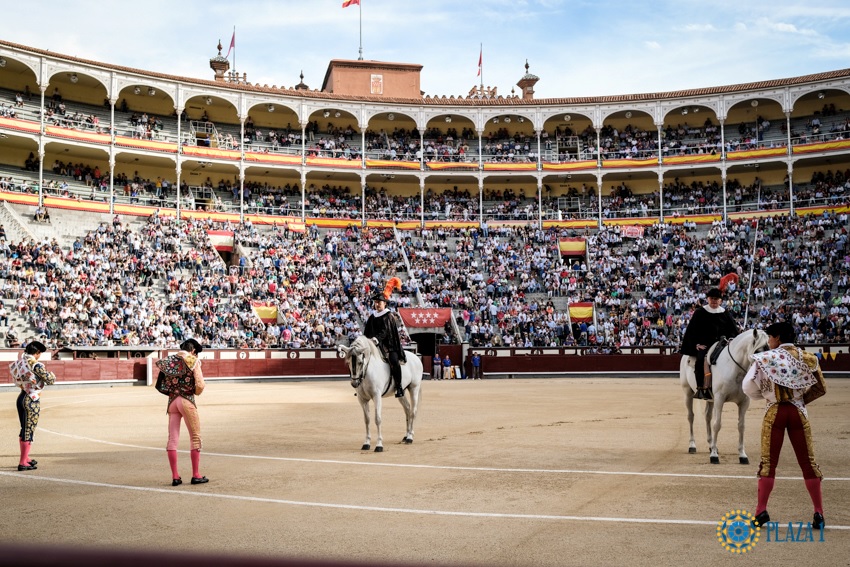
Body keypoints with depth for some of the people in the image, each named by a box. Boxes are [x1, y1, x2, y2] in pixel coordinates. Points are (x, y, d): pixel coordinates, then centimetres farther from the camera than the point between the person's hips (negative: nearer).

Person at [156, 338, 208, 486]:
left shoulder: (168, 360, 9)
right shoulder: (194, 361, -5)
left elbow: (160, 385, 12)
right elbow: (200, 386, -11)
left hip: (172, 401, 5)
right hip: (187, 401, -5)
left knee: (172, 439, 7)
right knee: (195, 438, 6)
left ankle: (175, 477, 8)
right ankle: (196, 475, 8)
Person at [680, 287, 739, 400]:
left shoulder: (725, 314, 13)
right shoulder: (700, 312, 6)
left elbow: (733, 329, 14)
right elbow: (692, 330, 5)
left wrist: (732, 339, -7)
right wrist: (697, 344, -6)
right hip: (704, 345, -3)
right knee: (701, 358, -31)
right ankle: (700, 389, -29)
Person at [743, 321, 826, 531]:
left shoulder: (766, 358, -7)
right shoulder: (807, 358, 3)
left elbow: (749, 388, -8)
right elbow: (820, 388, 7)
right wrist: (802, 399, 15)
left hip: (775, 412, -2)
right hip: (798, 412, 2)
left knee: (768, 462, 5)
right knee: (808, 461, 9)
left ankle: (761, 511, 4)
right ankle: (819, 513, 10)